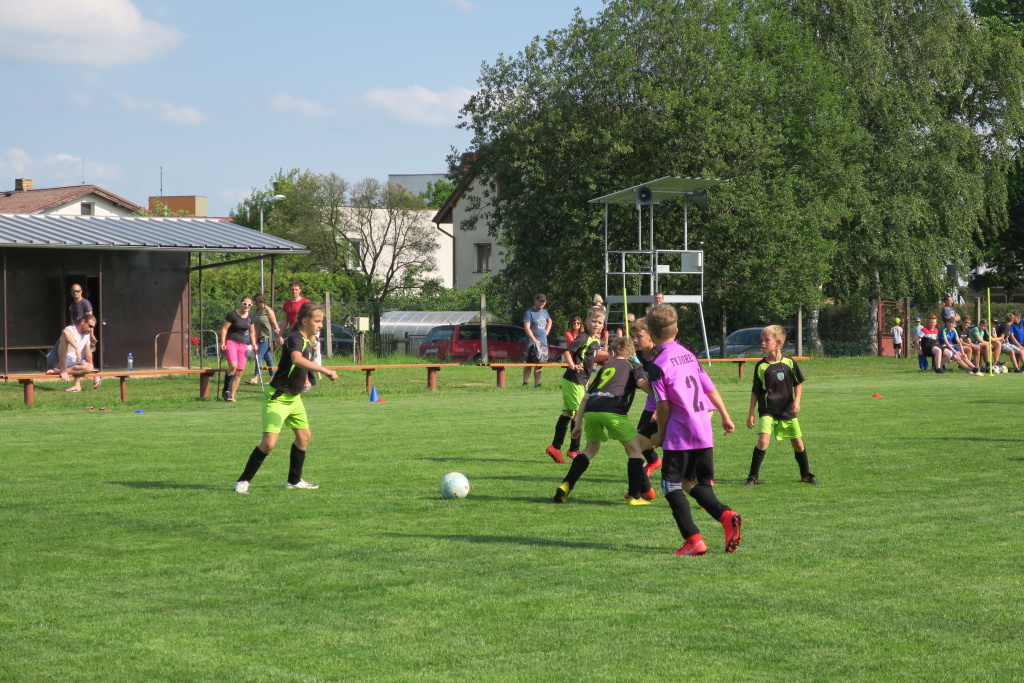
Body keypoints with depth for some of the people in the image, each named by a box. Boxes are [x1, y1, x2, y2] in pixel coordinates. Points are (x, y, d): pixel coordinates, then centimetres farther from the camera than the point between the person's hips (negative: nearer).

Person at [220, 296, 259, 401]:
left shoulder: (250, 317, 11)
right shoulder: (232, 315, -8)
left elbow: (251, 332, 23)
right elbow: (224, 329, -7)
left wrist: (254, 344, 12)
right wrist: (223, 343, -15)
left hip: (243, 345, 6)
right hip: (231, 342, -6)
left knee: (240, 371, 1)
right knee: (233, 365, -27)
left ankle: (231, 396, 7)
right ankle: (226, 390, -13)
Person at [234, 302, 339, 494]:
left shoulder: (306, 340, 9)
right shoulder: (295, 338, -21)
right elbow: (297, 359, -43)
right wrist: (325, 371, -47)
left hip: (293, 397, 10)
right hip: (277, 397, -10)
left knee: (304, 436, 14)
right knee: (269, 442, -15)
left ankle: (294, 480, 28)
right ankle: (243, 481, -4)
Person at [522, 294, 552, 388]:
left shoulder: (545, 312, 15)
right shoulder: (529, 312, -8)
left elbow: (549, 321, 36)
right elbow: (527, 327, -16)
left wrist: (547, 330, 16)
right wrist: (534, 340, -23)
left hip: (543, 343, 7)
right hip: (532, 344, -7)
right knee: (529, 364, -8)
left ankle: (537, 383, 11)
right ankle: (525, 383, -6)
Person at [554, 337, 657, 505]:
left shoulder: (606, 367, 32)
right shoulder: (634, 366, 22)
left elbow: (586, 396, 27)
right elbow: (642, 383, -2)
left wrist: (578, 424, 31)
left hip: (591, 409, 4)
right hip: (613, 411, -4)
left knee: (591, 448, 26)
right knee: (635, 449, 11)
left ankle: (565, 485, 16)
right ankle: (635, 495, 6)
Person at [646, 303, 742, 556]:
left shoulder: (659, 364, -11)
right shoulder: (689, 354, 11)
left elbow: (664, 405, -11)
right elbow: (710, 388, 15)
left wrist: (660, 434, 2)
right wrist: (725, 416, 25)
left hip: (679, 435, -7)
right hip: (704, 432, 7)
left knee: (671, 486, 2)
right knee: (692, 483, 17)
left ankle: (693, 540, -8)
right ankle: (726, 515, -7)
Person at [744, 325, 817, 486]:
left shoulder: (789, 362, -3)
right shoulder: (761, 366, -4)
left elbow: (798, 384, 8)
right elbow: (755, 391, 3)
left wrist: (797, 401, -9)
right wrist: (751, 413, 1)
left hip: (787, 411, 2)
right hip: (767, 411, -2)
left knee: (798, 442, 8)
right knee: (763, 440, -19)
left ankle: (806, 474, 29)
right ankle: (753, 477, -10)